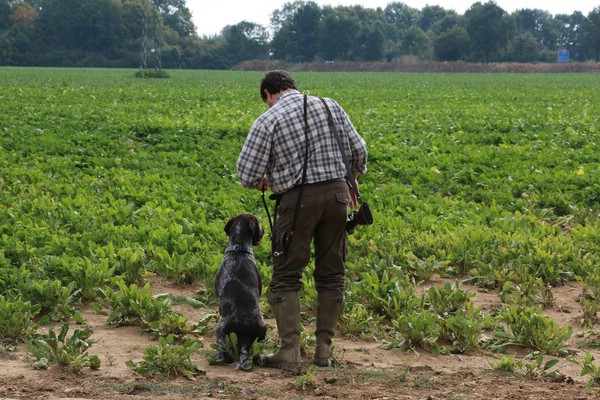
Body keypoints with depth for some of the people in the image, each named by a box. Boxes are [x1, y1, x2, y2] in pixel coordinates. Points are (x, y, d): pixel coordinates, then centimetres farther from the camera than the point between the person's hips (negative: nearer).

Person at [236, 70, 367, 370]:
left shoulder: (267, 121, -5)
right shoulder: (329, 106, 7)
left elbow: (247, 176, -7)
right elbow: (358, 150, 8)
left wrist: (262, 181, 15)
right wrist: (352, 182, 25)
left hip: (297, 199, -4)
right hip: (336, 194, 4)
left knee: (286, 277, 4)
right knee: (331, 275, 12)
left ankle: (289, 351, -2)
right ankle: (323, 349, 15)